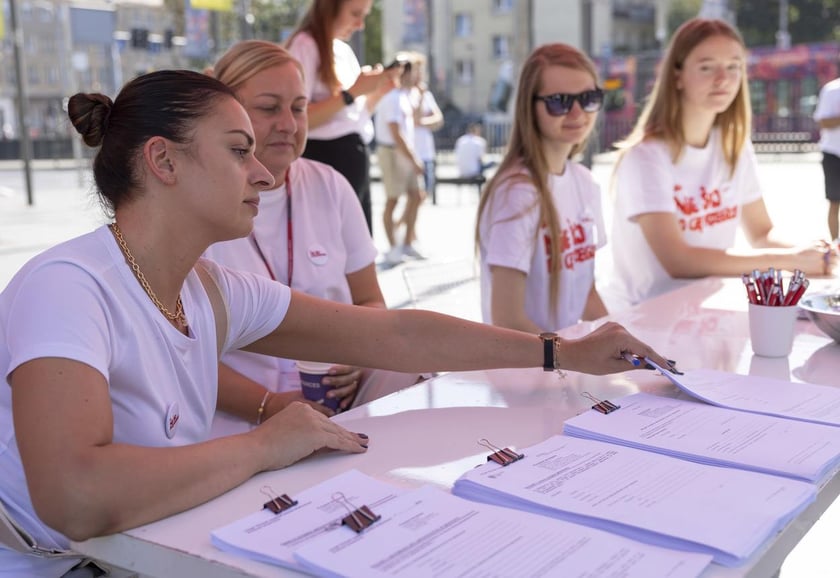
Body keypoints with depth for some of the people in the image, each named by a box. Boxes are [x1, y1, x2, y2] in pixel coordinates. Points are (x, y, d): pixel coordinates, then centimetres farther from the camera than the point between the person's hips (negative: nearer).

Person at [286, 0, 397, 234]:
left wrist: (379, 90, 6)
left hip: (356, 158, 9)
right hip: (327, 159, -9)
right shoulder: (305, 45, -8)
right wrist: (352, 93, -17)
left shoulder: (344, 50, 17)